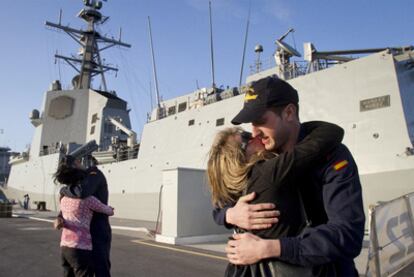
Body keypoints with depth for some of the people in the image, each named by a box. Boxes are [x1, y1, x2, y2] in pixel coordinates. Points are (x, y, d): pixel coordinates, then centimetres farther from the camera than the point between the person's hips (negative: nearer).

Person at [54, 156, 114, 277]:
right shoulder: (87, 198, -13)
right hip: (81, 249, -8)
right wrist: (110, 211, 27)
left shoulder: (64, 199, 12)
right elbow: (107, 210, 2)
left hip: (65, 248, 8)